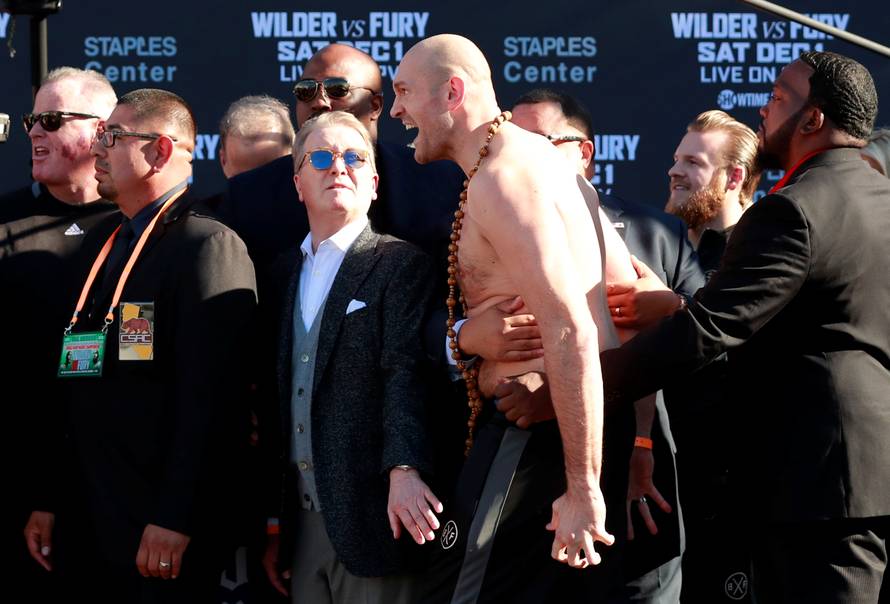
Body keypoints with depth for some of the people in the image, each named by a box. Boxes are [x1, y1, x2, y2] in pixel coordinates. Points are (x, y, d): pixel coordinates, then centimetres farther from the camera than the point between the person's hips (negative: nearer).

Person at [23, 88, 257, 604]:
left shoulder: (209, 246, -11)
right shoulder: (101, 242, 15)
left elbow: (208, 397, -18)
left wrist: (175, 521, -21)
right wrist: (52, 501, 14)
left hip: (160, 528, -8)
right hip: (86, 523, 8)